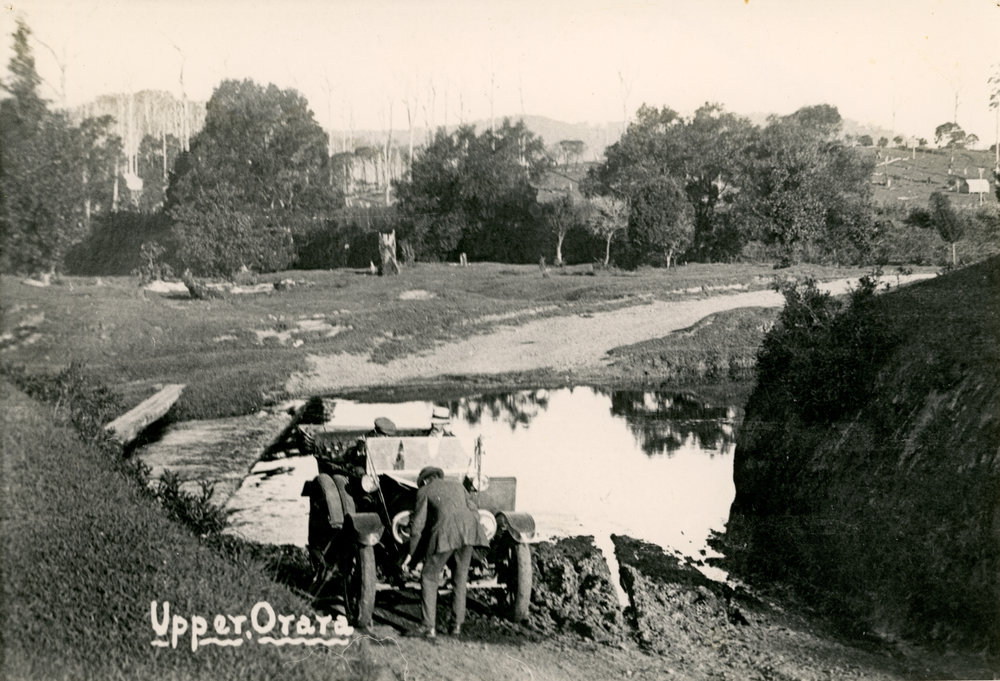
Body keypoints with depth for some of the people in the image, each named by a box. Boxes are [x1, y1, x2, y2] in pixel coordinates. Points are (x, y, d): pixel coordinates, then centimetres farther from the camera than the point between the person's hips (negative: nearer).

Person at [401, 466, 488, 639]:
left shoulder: (424, 491, 18)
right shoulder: (457, 485, 31)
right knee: (461, 577, 19)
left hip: (445, 530, -4)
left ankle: (428, 627, 0)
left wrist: (411, 553, 16)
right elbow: (474, 511, 23)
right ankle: (457, 625, 16)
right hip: (468, 528, 4)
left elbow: (418, 523, 12)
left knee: (429, 577, 7)